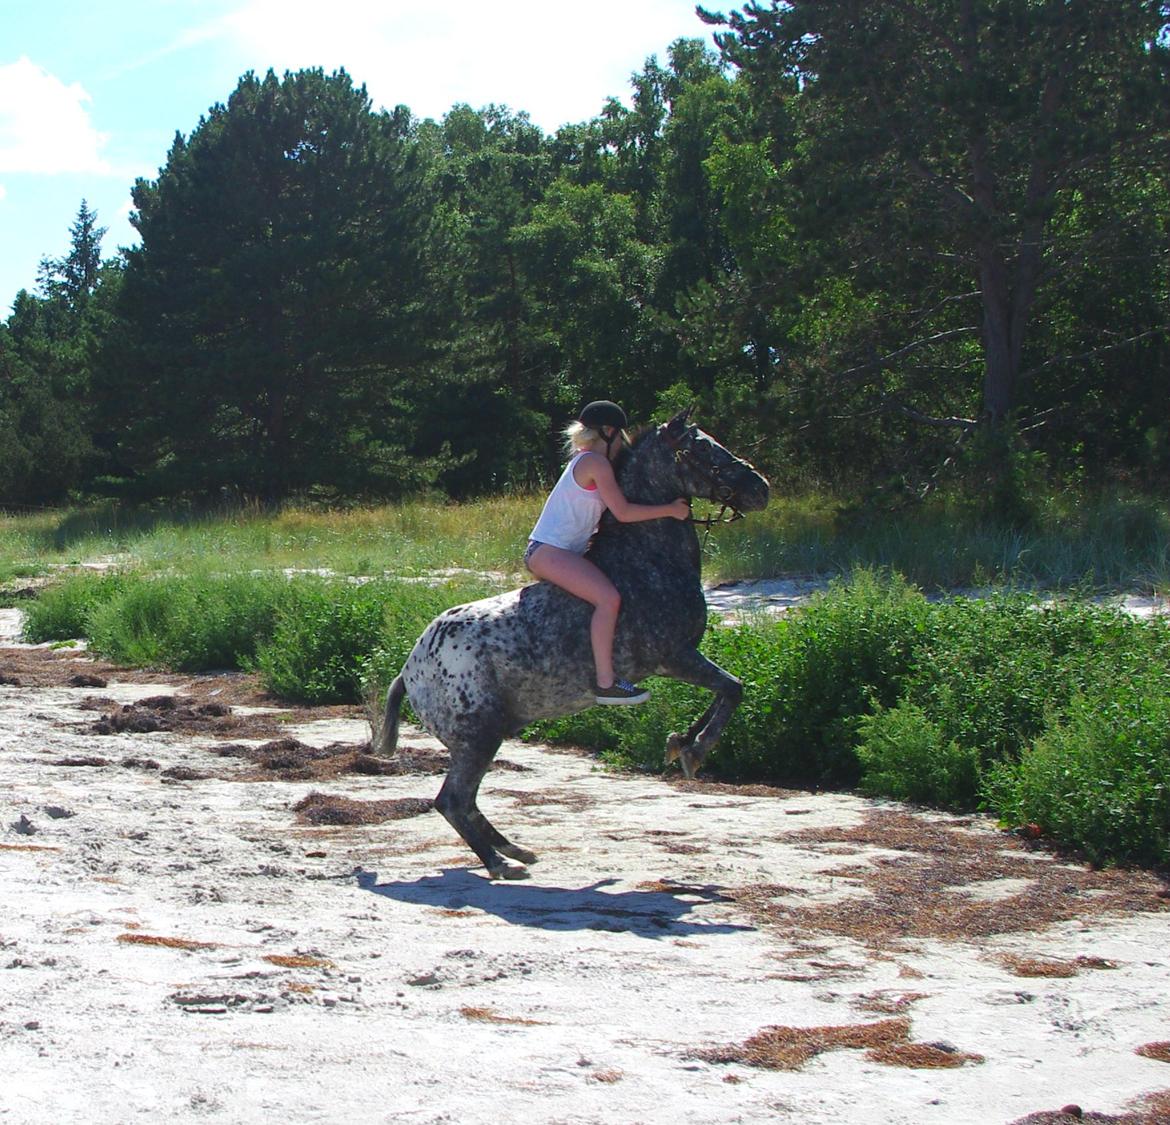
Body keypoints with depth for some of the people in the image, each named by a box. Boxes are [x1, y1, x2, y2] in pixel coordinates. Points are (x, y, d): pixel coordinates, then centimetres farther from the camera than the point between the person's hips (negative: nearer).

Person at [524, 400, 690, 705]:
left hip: (545, 552, 11)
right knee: (609, 597, -26)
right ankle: (605, 683, -25)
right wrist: (671, 510, -7)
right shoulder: (596, 463, -11)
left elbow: (612, 513, 25)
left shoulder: (584, 461, 20)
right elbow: (623, 513, -15)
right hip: (548, 551, -11)